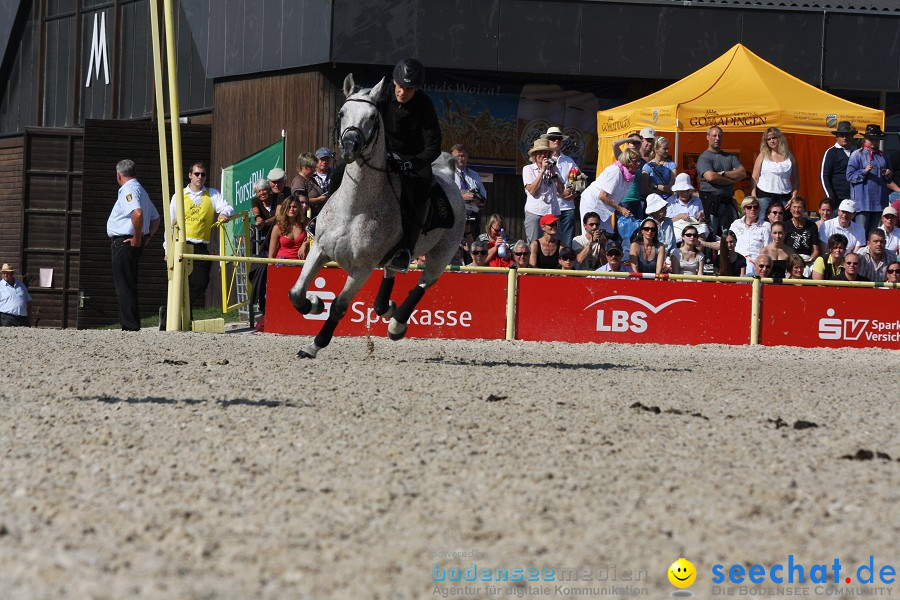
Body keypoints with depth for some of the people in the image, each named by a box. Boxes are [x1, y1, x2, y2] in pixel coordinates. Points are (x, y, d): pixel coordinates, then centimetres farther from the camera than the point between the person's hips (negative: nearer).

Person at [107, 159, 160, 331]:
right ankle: (130, 325, 17)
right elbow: (155, 218, 27)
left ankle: (130, 326, -10)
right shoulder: (141, 190, 20)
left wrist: (137, 238, -23)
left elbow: (138, 213, -31)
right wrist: (147, 237, 18)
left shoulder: (128, 190, -13)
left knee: (124, 287, -8)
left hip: (124, 243, -10)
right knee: (128, 286, 14)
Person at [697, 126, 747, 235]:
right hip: (710, 200, -5)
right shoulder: (704, 158, -1)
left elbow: (743, 173, 4)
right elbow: (711, 177, -17)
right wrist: (731, 180, -6)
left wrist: (722, 174, -9)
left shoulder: (730, 157, 16)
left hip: (728, 201, 5)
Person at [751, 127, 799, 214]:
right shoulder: (763, 156, 8)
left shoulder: (789, 156, 9)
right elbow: (754, 178, 5)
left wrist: (794, 197, -1)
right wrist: (753, 197, -6)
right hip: (765, 194, -1)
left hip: (784, 196, 1)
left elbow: (796, 180, 10)